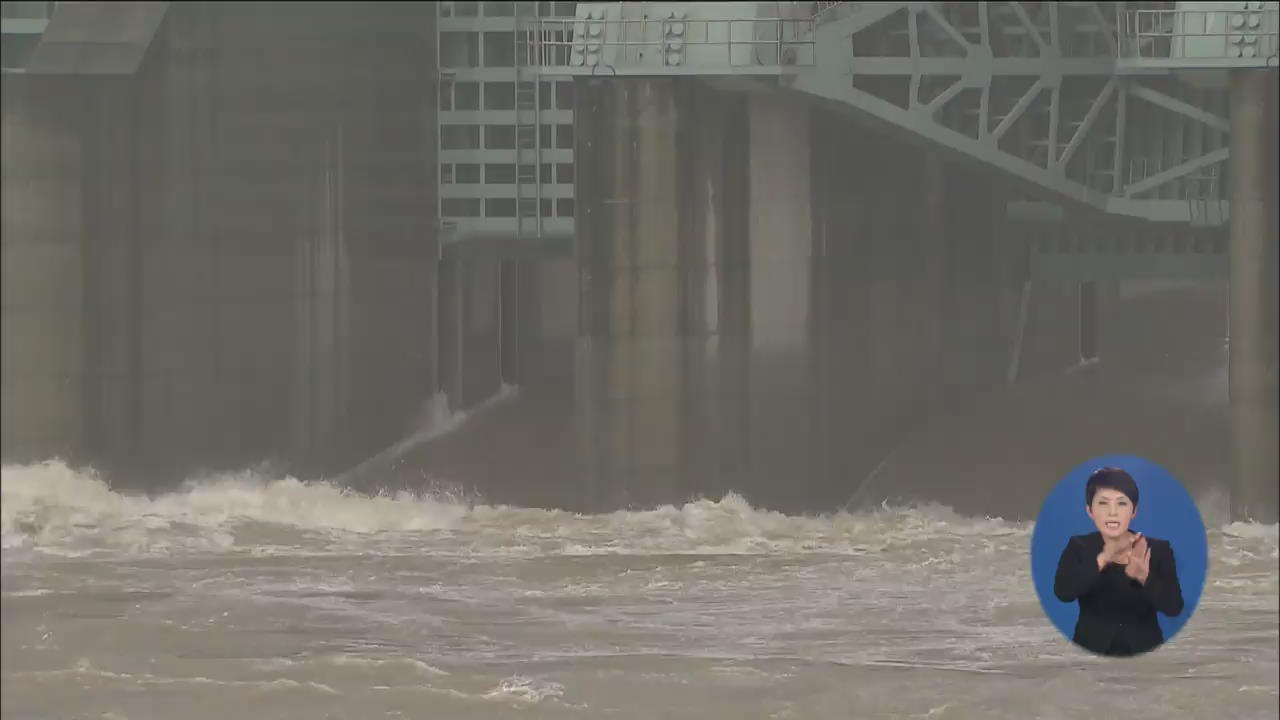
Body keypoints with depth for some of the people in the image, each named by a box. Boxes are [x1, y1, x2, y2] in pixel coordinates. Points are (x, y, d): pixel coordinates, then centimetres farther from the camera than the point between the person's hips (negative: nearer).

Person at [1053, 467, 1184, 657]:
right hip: (1091, 651, -1)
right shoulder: (1078, 547, 1)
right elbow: (1063, 592, -17)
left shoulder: (1158, 549, 0)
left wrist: (1144, 577, -28)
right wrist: (1103, 559, -31)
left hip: (1144, 651, 1)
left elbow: (1174, 607, -10)